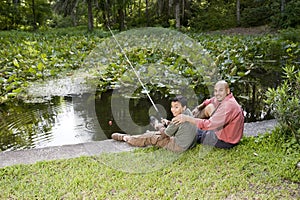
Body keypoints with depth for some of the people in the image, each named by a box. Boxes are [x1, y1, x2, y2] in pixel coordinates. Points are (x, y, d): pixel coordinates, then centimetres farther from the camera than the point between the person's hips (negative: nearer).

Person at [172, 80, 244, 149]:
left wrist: (187, 118, -37)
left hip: (225, 141, -9)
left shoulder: (228, 105, -31)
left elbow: (210, 124, -37)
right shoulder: (223, 98, -2)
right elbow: (209, 101, 17)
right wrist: (198, 108, 0)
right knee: (210, 107, 16)